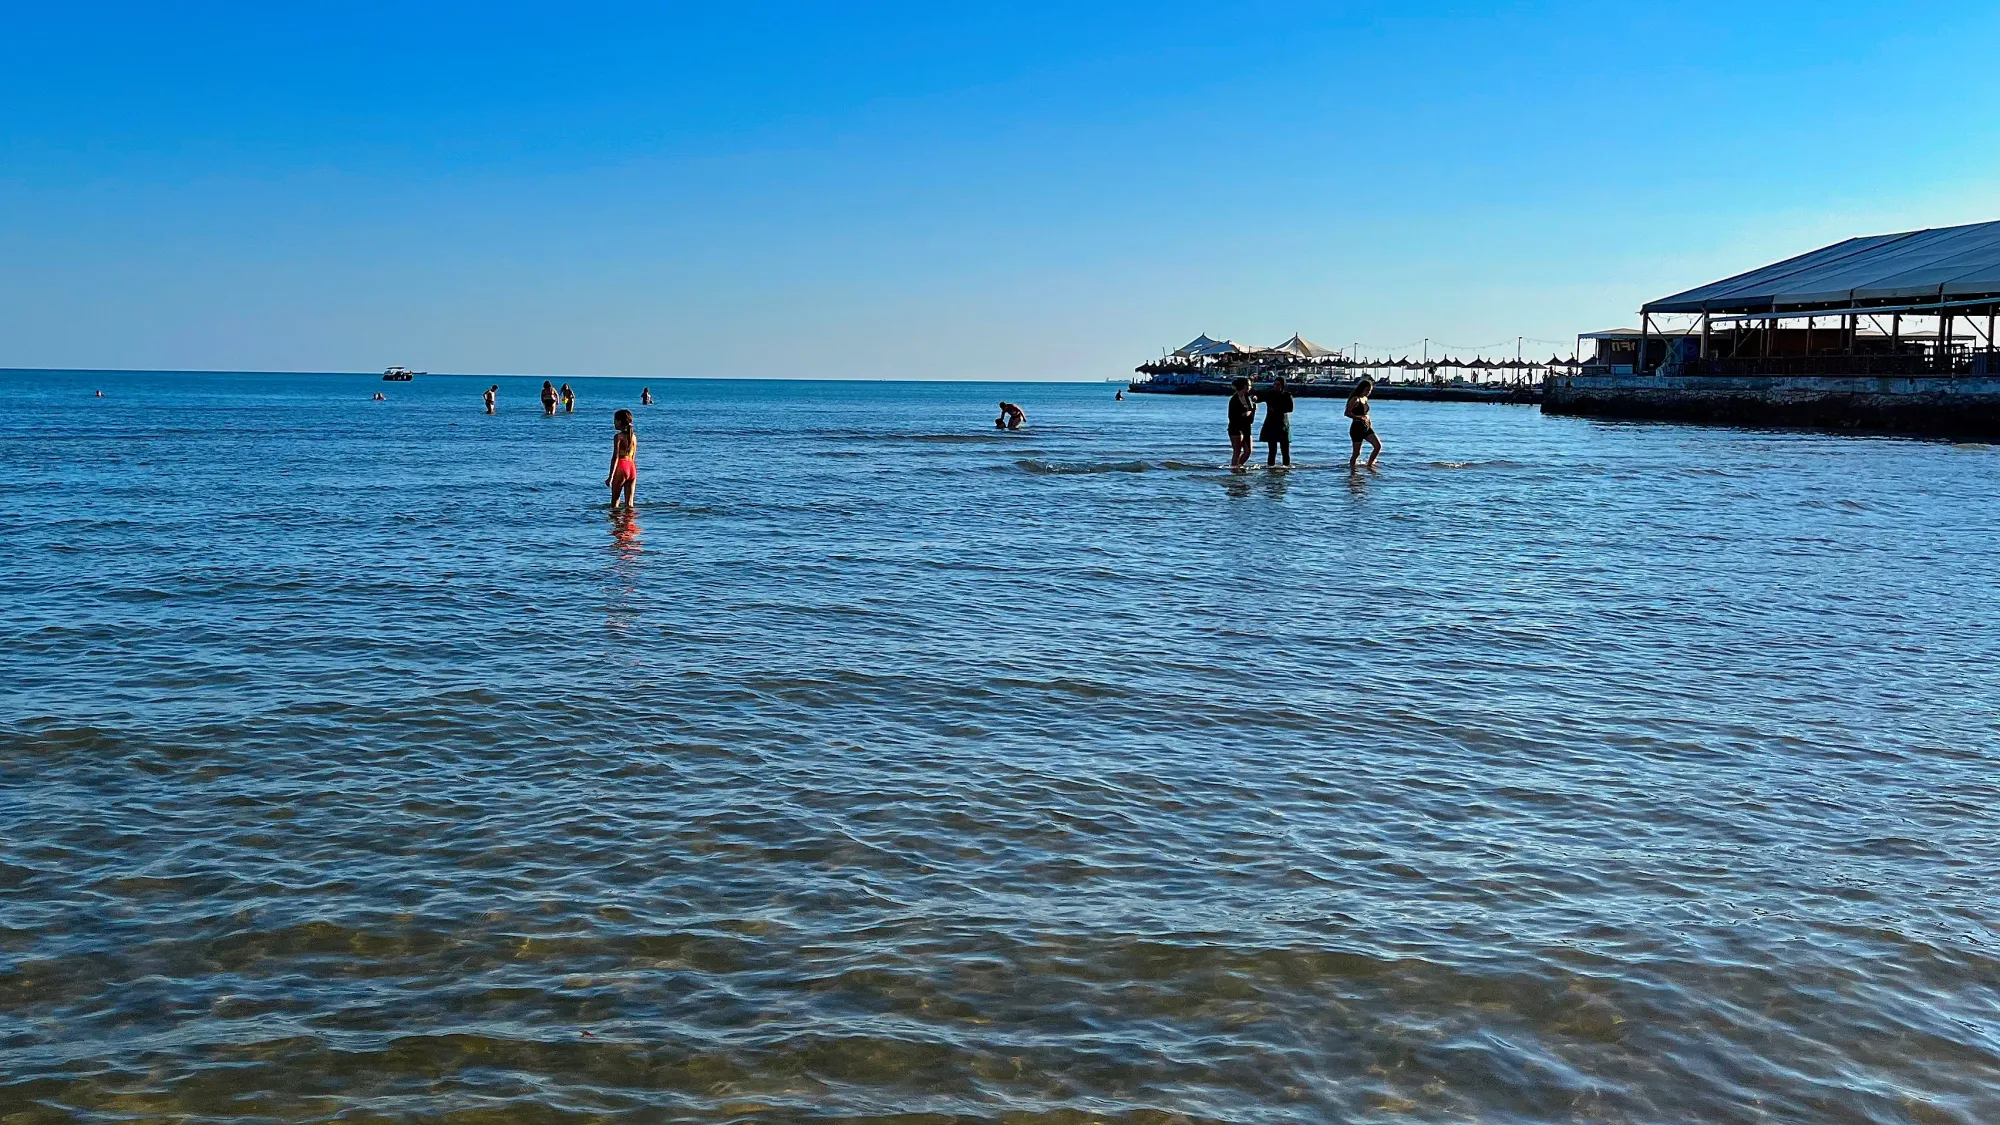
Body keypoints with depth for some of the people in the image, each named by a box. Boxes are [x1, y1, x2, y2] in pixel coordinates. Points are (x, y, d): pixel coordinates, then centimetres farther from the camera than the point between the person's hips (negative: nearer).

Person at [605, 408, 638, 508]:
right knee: (629, 503, 7)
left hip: (621, 468, -6)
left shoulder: (618, 436, -9)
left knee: (615, 501, 5)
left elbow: (615, 457, -13)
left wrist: (610, 476, -13)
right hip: (632, 468, 6)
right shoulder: (634, 436, 10)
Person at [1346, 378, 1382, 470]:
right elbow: (1347, 413, -21)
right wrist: (1360, 418, -27)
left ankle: (1369, 465, 10)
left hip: (1366, 428, 8)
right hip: (1357, 428, -8)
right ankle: (1351, 467, 13)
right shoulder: (1355, 399, -13)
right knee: (1357, 453, -3)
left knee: (1378, 446, -1)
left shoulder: (1365, 399, 12)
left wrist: (1368, 419, 9)